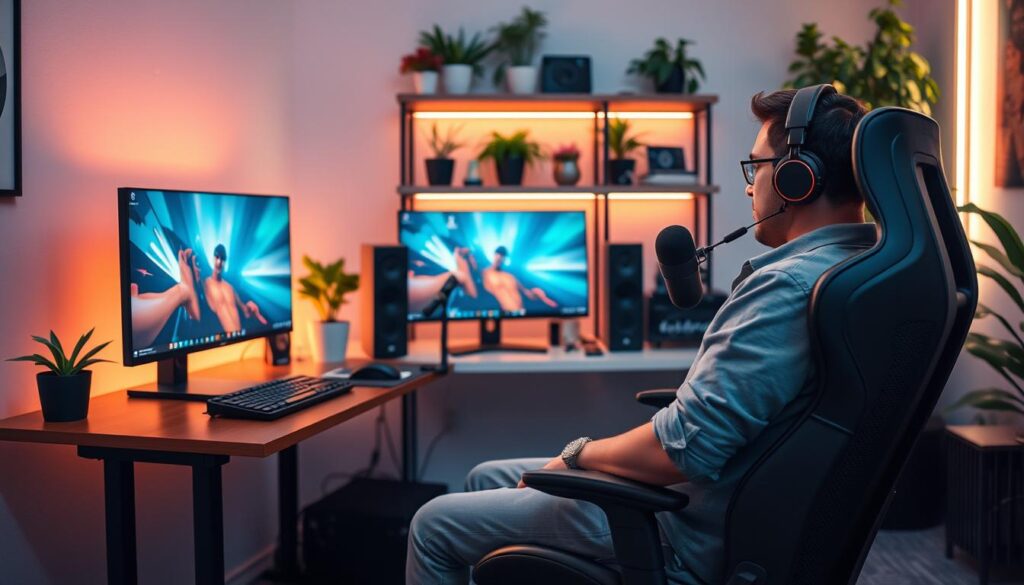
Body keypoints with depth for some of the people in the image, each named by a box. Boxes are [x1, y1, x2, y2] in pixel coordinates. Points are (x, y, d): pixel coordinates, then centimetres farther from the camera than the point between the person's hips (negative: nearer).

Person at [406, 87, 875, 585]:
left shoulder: (787, 285, -28)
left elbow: (683, 450, -30)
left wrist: (578, 455, -13)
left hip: (693, 543, -10)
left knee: (434, 525, 1)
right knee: (485, 478, 21)